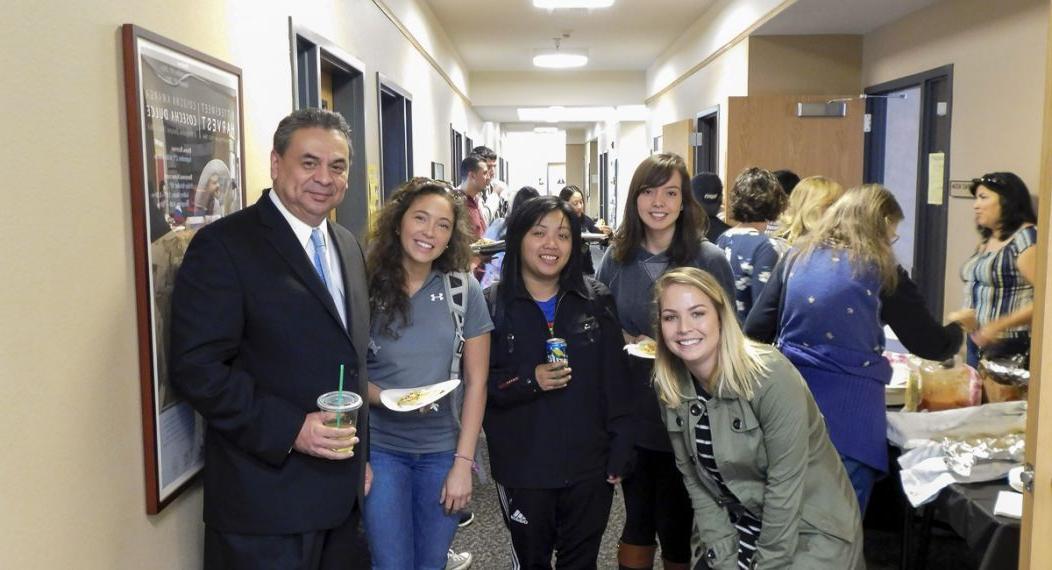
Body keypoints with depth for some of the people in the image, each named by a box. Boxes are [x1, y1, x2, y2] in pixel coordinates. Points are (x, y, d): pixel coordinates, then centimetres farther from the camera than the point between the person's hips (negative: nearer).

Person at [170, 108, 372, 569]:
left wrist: (361, 455, 14)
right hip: (267, 497, -7)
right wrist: (290, 429, -24)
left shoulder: (348, 246, 10)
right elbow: (196, 369, -17)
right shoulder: (224, 245, -12)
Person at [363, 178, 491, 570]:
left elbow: (476, 381, -2)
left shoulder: (464, 289, -5)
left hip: (443, 451, 1)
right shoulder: (366, 287, -7)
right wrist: (382, 396, -19)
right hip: (380, 449, -1)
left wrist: (463, 463, -6)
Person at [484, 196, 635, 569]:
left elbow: (616, 382, 0)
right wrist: (528, 380, -22)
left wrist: (620, 453, -2)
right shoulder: (491, 305, -6)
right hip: (522, 469, -1)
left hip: (590, 466, 2)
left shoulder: (597, 300, -1)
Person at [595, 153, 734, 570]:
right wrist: (624, 341, -8)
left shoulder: (710, 260, -9)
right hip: (631, 413, 3)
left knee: (676, 525, 12)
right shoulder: (616, 258, 2)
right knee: (637, 517, 19)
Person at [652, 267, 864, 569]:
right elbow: (695, 480, -3)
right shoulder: (671, 389, -7)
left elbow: (785, 484, -21)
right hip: (740, 527, 5)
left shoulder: (771, 376, -24)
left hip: (810, 529, -4)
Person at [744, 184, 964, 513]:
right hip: (848, 412, -4)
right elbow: (930, 345, 4)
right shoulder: (881, 271, -2)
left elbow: (755, 332, 5)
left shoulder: (796, 258, 8)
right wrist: (958, 330, 25)